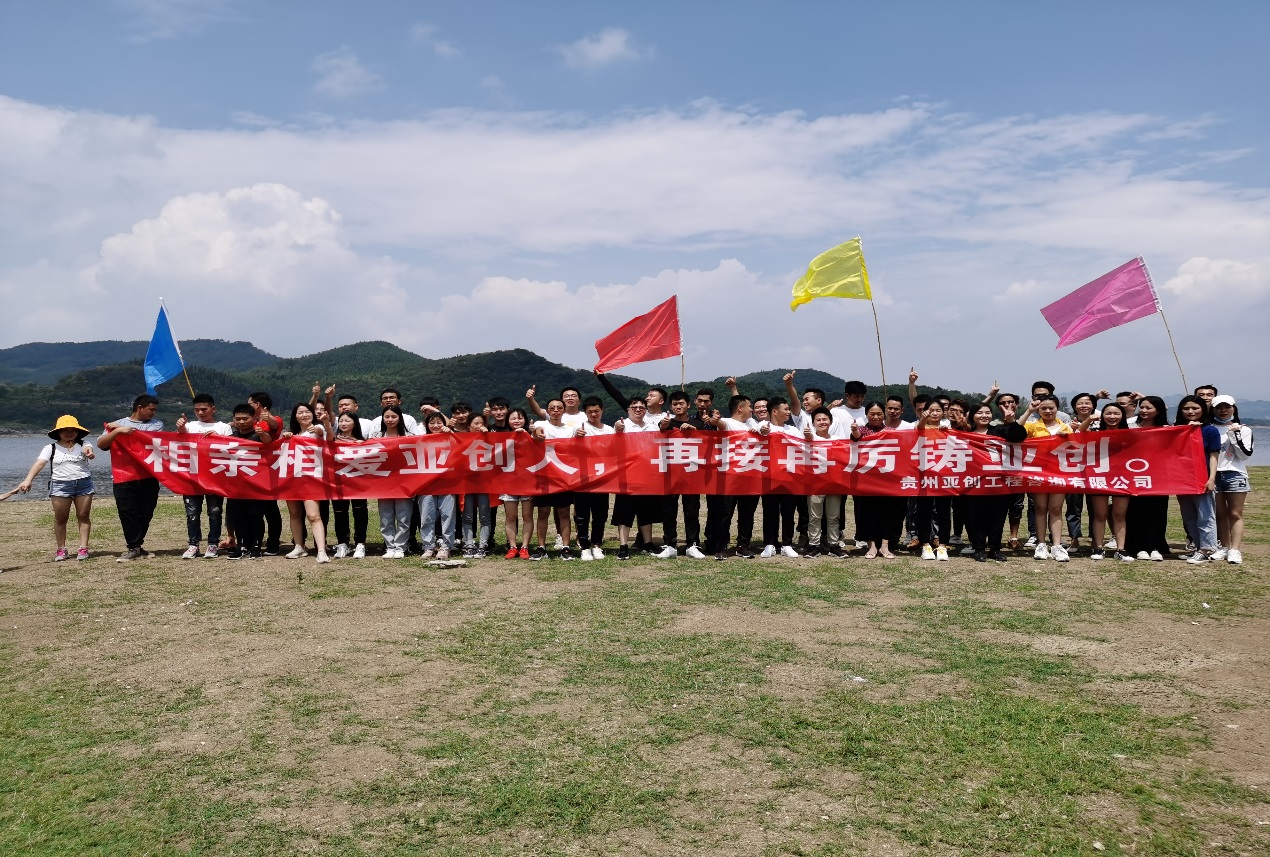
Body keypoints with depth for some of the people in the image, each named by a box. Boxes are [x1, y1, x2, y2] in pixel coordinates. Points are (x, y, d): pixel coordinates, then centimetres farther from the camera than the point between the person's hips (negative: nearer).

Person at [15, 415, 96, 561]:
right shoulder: (51, 448, 4)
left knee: (83, 516, 2)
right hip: (60, 485, 0)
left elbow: (88, 449, -19)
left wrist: (88, 452, -46)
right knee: (60, 518, 3)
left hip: (83, 483, 0)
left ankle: (83, 548, 7)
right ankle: (61, 549, 11)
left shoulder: (83, 445, 5)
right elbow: (39, 463, -8)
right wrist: (28, 480, -24)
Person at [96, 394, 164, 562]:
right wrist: (118, 431, -14)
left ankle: (134, 546, 18)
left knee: (146, 513, 4)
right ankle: (133, 548, -1)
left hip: (149, 477, 2)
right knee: (128, 513, -7)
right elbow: (101, 444, 1)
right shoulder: (118, 424, 12)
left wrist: (121, 428, -2)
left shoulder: (157, 424, 13)